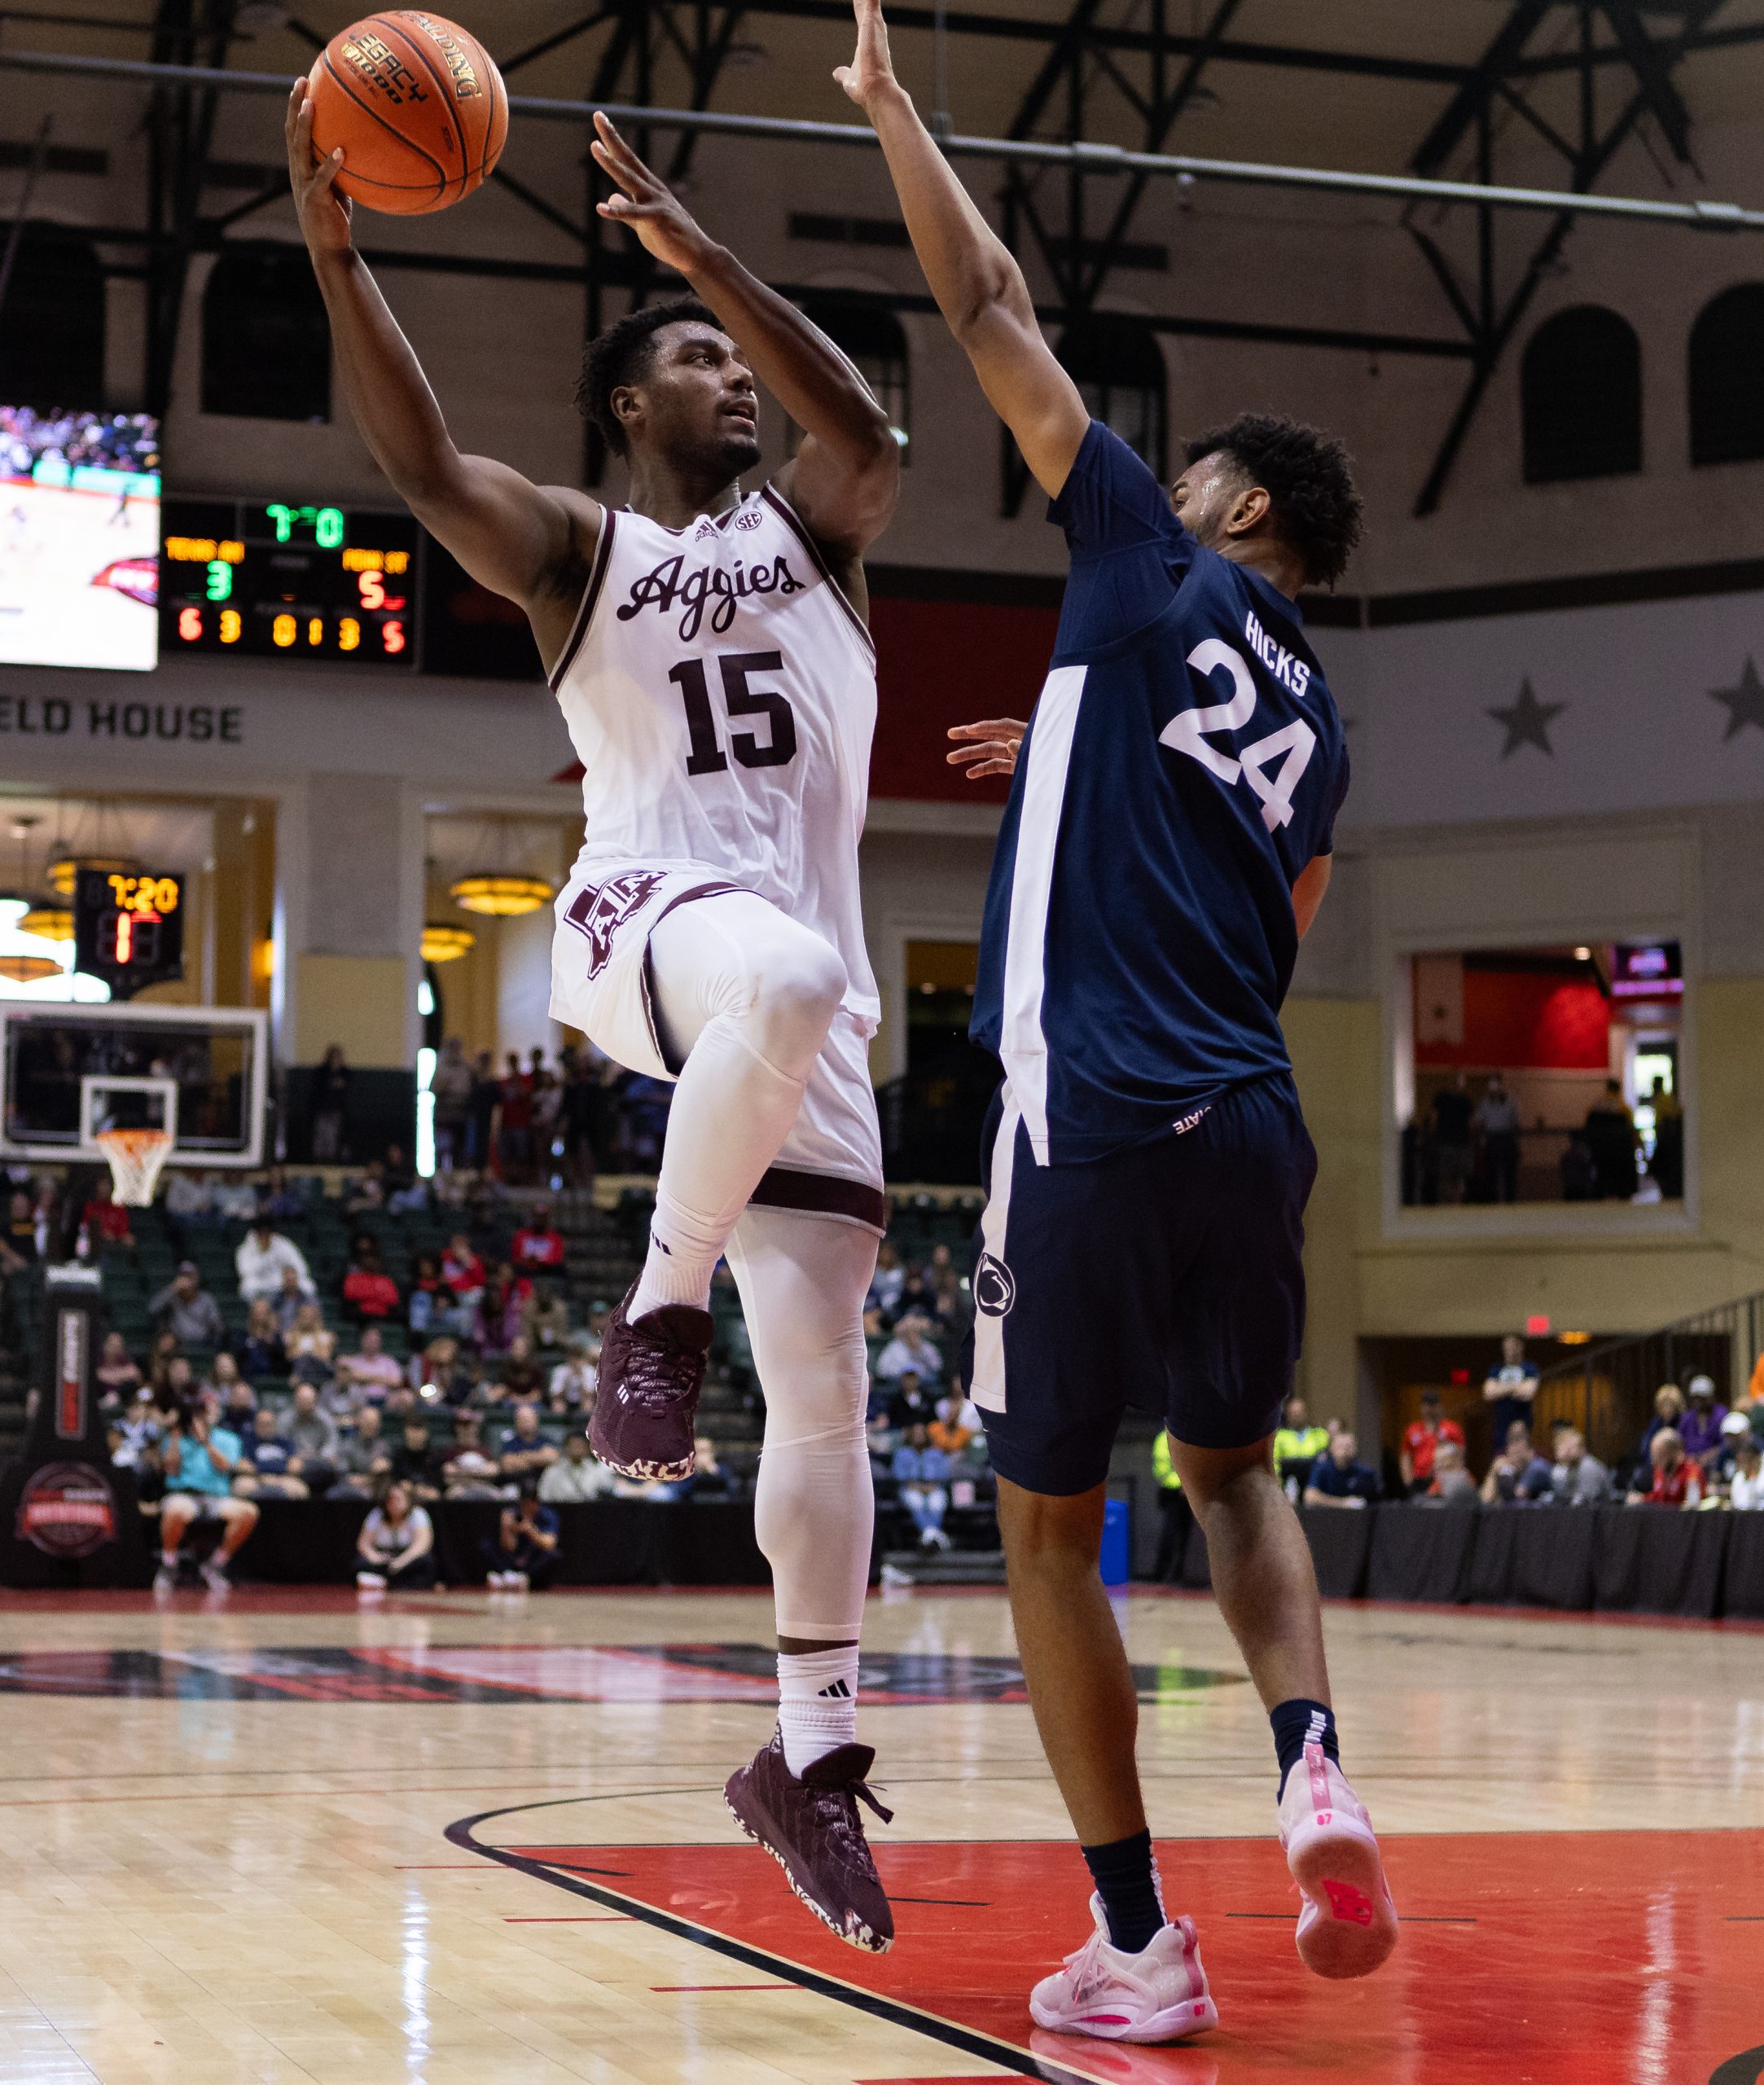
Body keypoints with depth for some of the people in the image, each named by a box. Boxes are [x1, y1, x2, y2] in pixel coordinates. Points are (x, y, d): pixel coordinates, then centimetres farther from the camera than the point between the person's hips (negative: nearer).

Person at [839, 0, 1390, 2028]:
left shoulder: (1160, 572, 2)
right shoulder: (1311, 720, 19)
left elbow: (992, 315, 2)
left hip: (1097, 1120, -6)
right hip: (1252, 1122, 6)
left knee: (1049, 1520, 6)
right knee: (1233, 1471, 24)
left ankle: (1139, 1941, 6)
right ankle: (1315, 1778, -3)